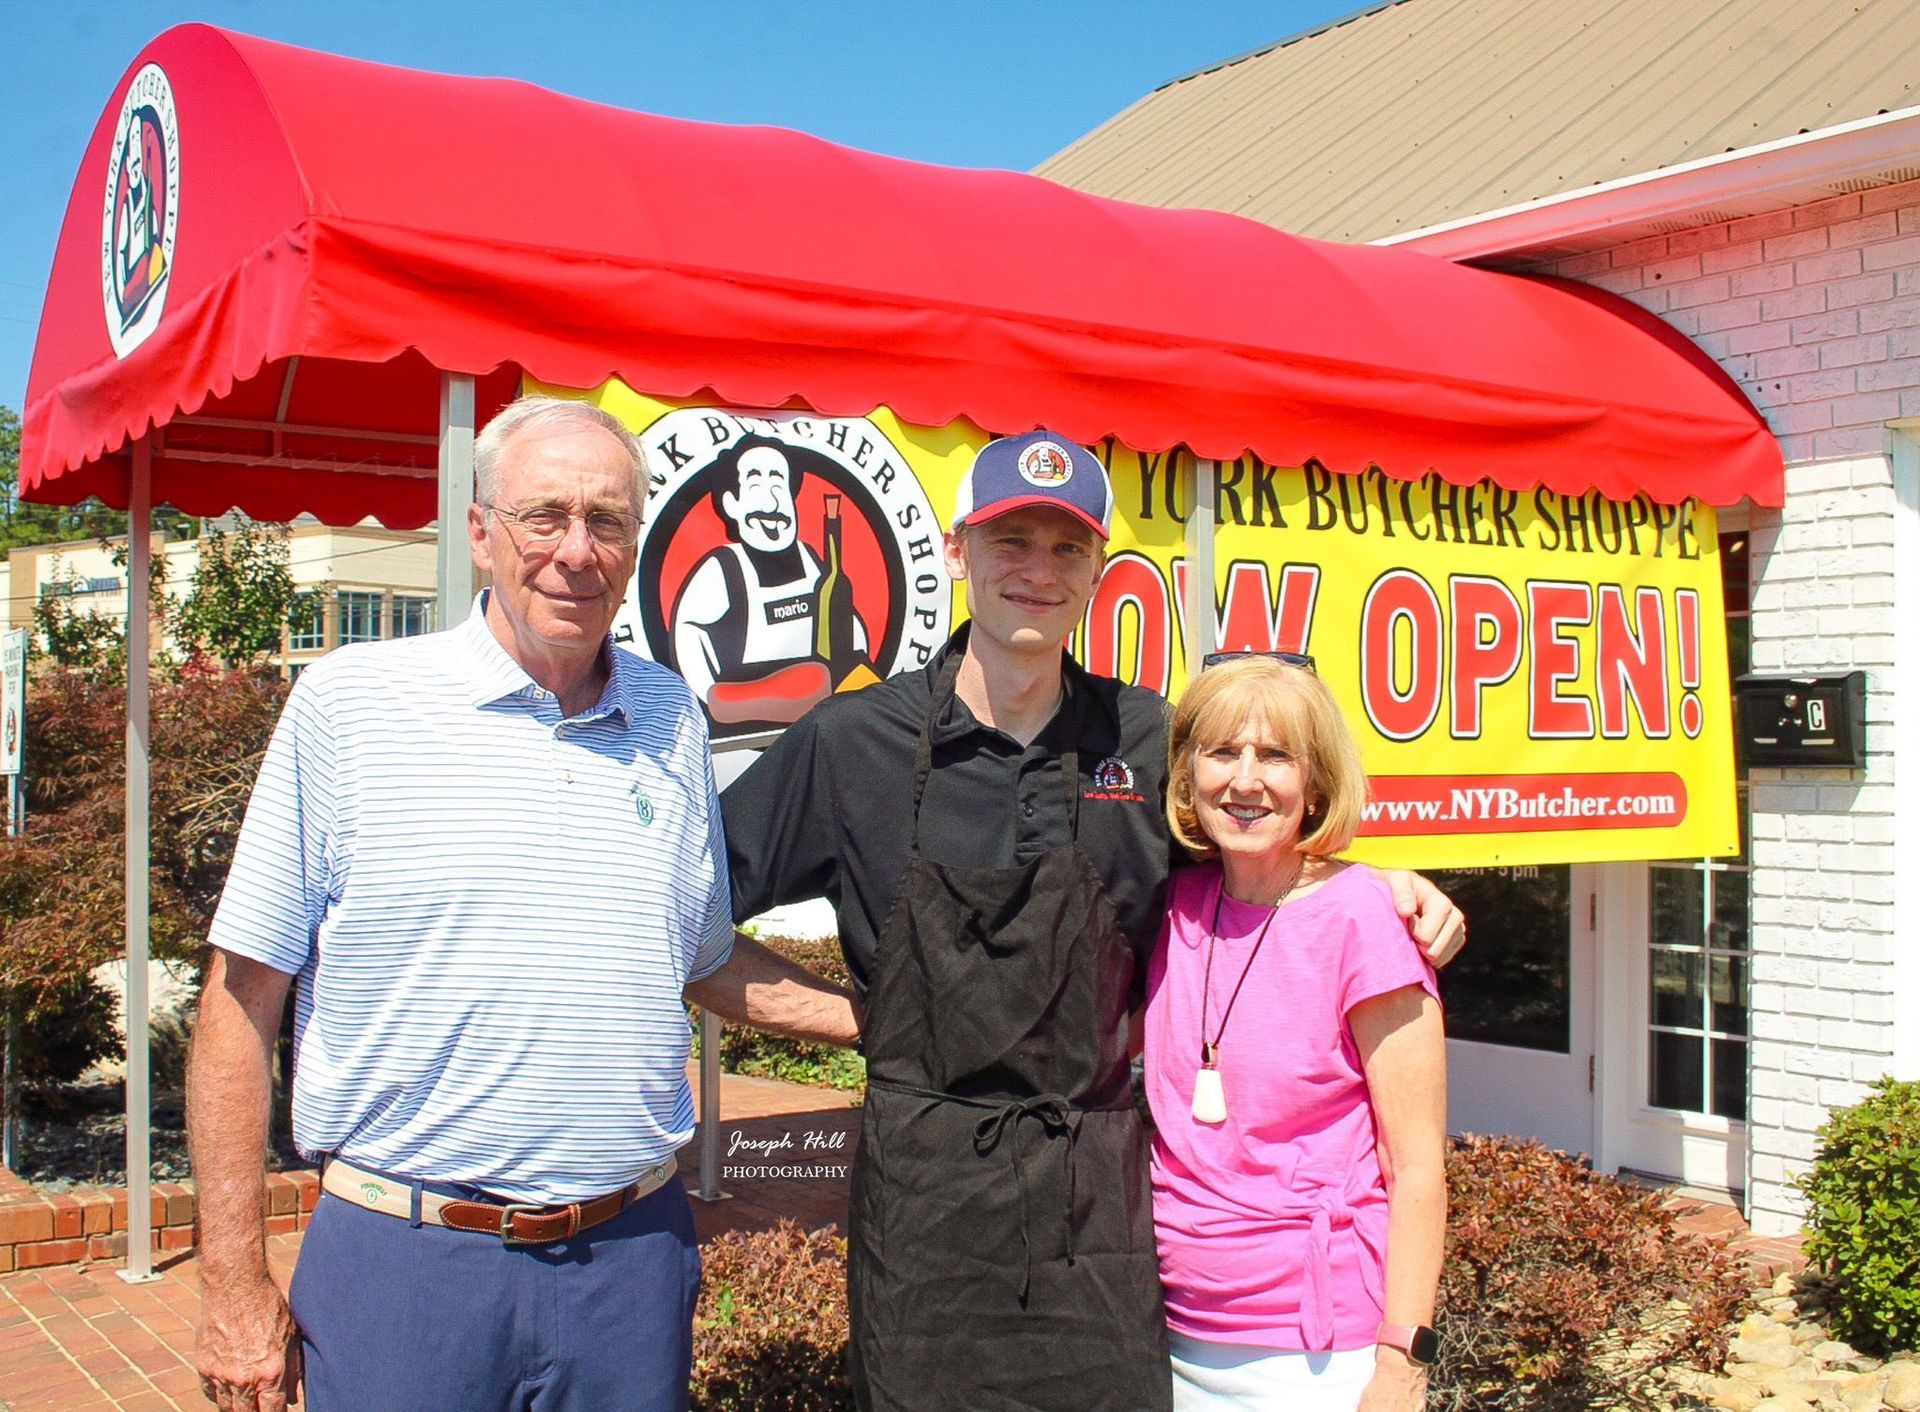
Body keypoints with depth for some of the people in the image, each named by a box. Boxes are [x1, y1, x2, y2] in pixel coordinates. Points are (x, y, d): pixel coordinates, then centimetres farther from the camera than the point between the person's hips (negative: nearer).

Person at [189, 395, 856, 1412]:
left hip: (632, 1256, 4)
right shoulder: (347, 702, -5)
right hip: (404, 1254, -3)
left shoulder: (671, 719, 7)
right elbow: (243, 996, -4)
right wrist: (234, 1286, -5)